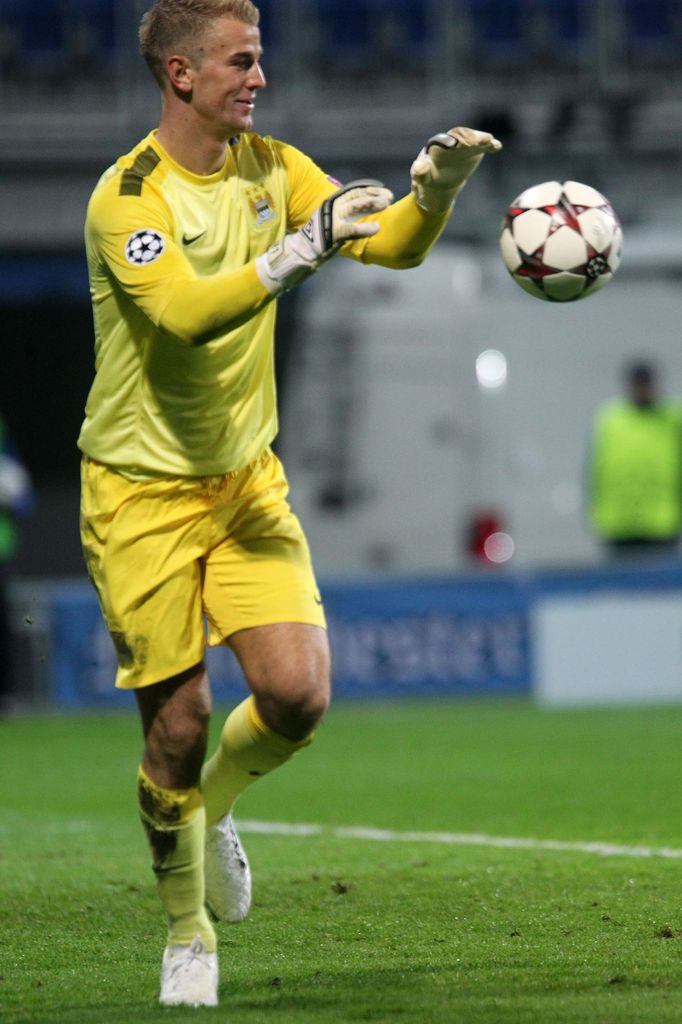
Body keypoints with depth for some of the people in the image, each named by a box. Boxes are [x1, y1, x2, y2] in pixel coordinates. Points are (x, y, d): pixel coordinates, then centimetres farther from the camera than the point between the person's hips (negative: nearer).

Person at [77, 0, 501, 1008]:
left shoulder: (271, 168, 3)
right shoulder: (126, 197, -17)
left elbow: (393, 244, -1)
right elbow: (187, 313, -32)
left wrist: (437, 184, -21)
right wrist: (301, 250, -40)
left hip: (246, 480, 5)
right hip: (142, 492, -5)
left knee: (298, 695, -11)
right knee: (179, 721, -1)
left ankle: (212, 809, 22)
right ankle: (188, 932, 20)